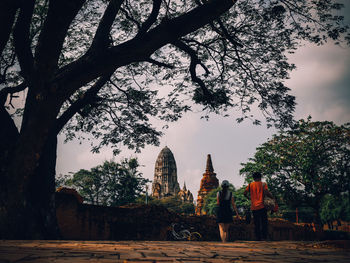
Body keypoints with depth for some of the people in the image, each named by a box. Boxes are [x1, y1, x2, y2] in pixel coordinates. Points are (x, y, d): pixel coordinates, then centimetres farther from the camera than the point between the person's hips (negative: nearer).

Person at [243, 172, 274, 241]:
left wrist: (249, 198, 20)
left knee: (256, 223, 8)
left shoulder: (250, 184, 8)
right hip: (262, 206, -3)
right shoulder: (263, 184, 0)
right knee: (264, 223, 4)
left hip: (254, 207, 3)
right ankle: (264, 237, -3)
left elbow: (245, 193, 2)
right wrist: (272, 197, 0)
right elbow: (266, 192, -15)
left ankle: (258, 238, 6)